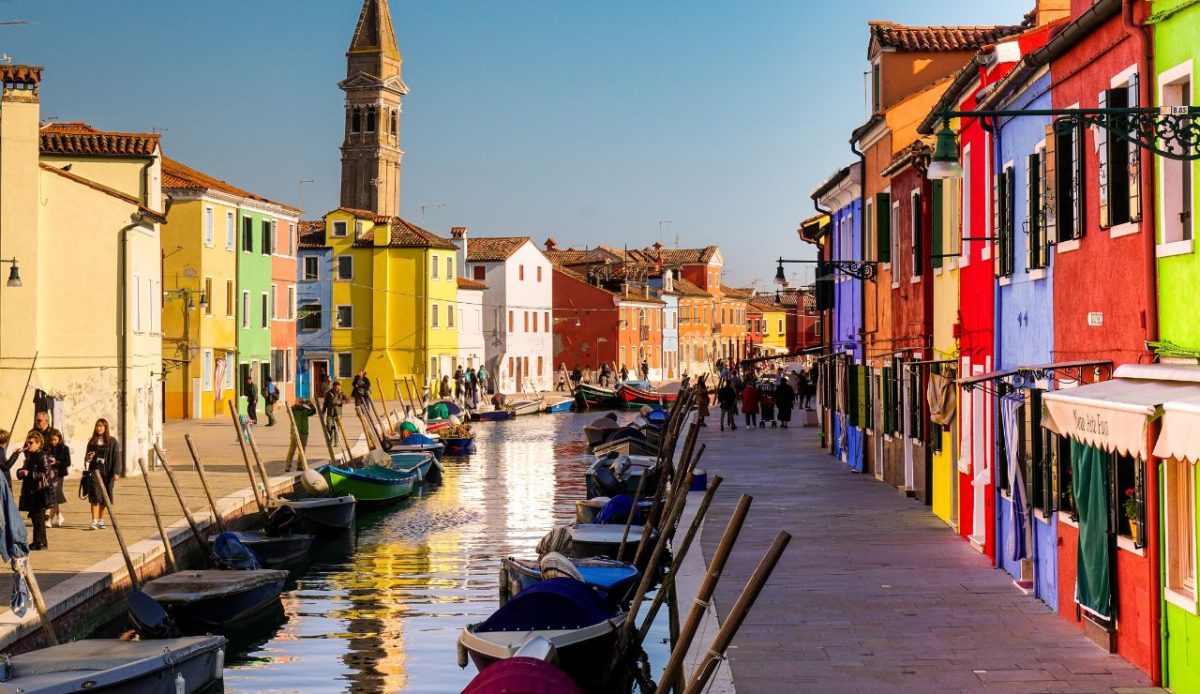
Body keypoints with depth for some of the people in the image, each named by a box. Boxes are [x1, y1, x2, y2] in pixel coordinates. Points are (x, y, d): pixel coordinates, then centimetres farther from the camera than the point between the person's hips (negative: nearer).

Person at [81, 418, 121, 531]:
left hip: (107, 472, -1)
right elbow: (87, 457, 18)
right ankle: (94, 521, -13)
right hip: (95, 471, 1)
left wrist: (116, 472, -10)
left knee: (104, 498, 7)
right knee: (95, 497, -10)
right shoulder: (92, 442, 9)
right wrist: (88, 458, -6)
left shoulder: (112, 441, 1)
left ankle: (101, 520, 19)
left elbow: (116, 457, -2)